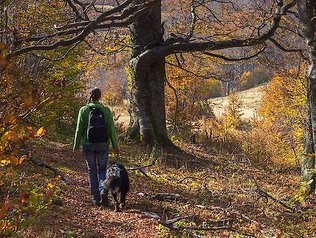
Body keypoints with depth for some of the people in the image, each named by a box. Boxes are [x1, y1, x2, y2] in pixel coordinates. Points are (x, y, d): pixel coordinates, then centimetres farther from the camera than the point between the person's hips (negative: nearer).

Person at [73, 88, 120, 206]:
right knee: (102, 169, 12)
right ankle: (103, 190, -14)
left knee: (92, 171, 10)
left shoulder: (83, 110, -5)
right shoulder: (106, 110, -3)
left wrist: (76, 145, 7)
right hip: (103, 145, 0)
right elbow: (111, 130, -1)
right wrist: (115, 145, 7)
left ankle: (96, 198, 10)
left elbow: (79, 129, -3)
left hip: (88, 145, 0)